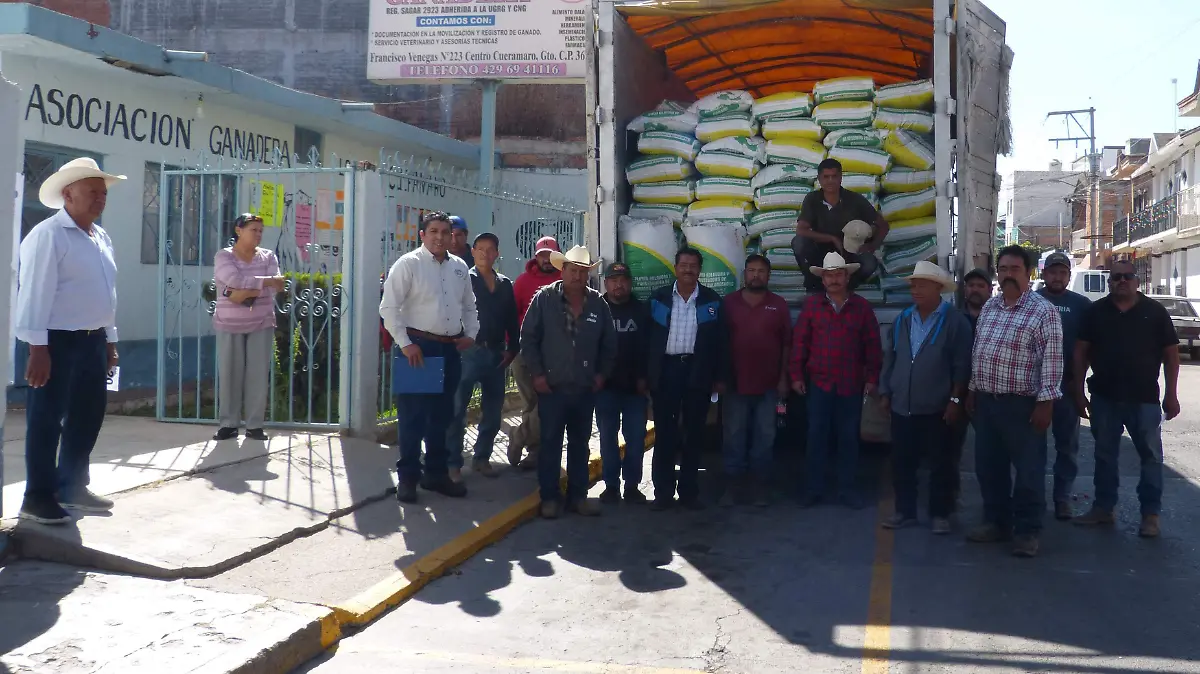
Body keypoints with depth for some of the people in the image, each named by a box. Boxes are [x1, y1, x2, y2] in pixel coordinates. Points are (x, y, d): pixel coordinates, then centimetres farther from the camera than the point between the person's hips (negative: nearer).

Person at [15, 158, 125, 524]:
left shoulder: (101, 237, 15)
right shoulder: (47, 235, -11)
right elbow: (35, 292, -16)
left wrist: (109, 340, 18)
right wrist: (38, 347, -21)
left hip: (93, 342, 8)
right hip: (58, 342, -8)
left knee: (88, 416, 15)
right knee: (46, 421, 0)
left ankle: (72, 488, 28)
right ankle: (38, 497, 9)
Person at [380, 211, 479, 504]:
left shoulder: (459, 267, 10)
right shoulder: (408, 264, -7)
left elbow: (469, 306, 20)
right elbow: (389, 308, -11)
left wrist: (470, 334, 5)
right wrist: (405, 343, -16)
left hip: (451, 349, 6)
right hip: (419, 346, -6)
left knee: (442, 414, 14)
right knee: (412, 414, 0)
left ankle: (436, 473, 26)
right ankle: (408, 477, 10)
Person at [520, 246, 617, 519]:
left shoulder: (598, 303, 4)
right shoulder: (544, 298, -4)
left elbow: (609, 343, 12)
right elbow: (528, 338, -3)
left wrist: (602, 374, 5)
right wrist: (537, 373, -8)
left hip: (585, 389, 3)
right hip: (551, 387, -3)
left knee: (580, 444, 12)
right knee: (550, 443, 3)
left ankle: (578, 496, 22)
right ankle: (549, 497, 13)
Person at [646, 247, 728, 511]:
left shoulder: (712, 300, 4)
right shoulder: (658, 298, 5)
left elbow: (721, 340, 4)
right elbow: (648, 337, 4)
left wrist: (720, 377, 0)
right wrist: (645, 374, -1)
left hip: (698, 372, 0)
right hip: (666, 370, 0)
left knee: (694, 433, 6)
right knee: (664, 432, 3)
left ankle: (689, 492, 15)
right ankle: (663, 491, 10)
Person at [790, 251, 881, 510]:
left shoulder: (862, 307, 3)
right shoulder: (811, 304, 2)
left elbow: (873, 345, 4)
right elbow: (800, 342, 2)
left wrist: (872, 378, 0)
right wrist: (796, 375, -2)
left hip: (851, 384, 0)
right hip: (819, 382, 0)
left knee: (849, 437, 7)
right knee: (817, 436, 3)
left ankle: (847, 489, 17)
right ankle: (814, 488, 13)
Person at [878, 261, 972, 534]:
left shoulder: (955, 320, -7)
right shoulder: (902, 319, 10)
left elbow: (962, 364, -9)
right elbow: (889, 358, 14)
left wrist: (955, 400, -12)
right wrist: (885, 393, 10)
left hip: (937, 408, -5)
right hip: (902, 407, 5)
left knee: (941, 464, 5)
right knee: (901, 463, 9)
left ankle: (940, 514, 16)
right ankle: (905, 511, 21)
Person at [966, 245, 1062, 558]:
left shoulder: (1043, 311, -9)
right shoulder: (989, 307, 11)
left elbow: (1052, 359, -13)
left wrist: (1046, 402, -17)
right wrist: (972, 390, 15)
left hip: (1022, 403, -7)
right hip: (986, 400, 7)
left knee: (1028, 468, 1)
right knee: (988, 466, 13)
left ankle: (1027, 531, 11)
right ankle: (996, 522, 26)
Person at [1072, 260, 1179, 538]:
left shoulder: (1155, 311, 0)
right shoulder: (1096, 312, 4)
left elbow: (1171, 353, 1)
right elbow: (1081, 352, 4)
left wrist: (1171, 395, -4)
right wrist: (1079, 392, 0)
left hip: (1144, 398, -2)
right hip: (1104, 398, 2)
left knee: (1150, 456, 3)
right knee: (1105, 455, 10)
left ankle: (1150, 514, 12)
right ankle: (1103, 508, 20)